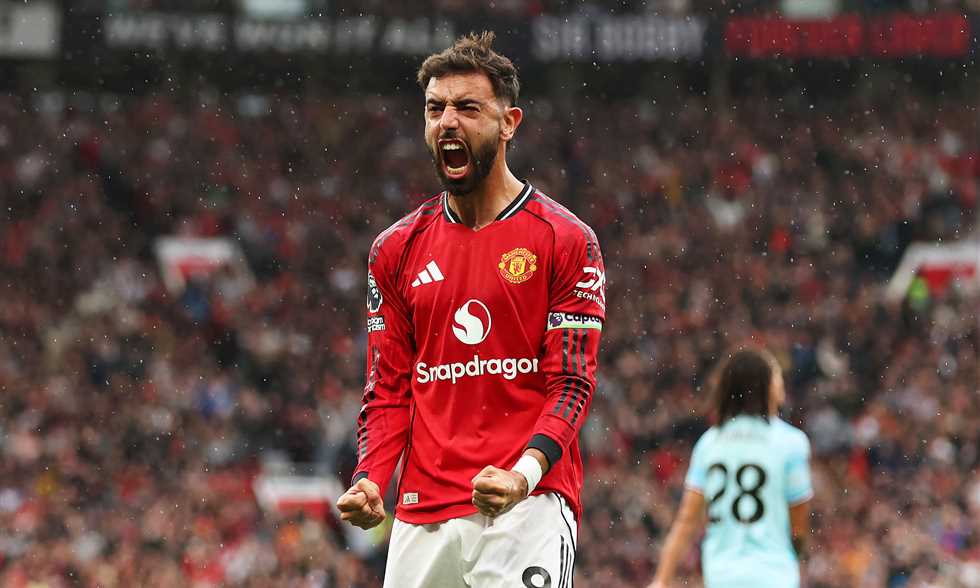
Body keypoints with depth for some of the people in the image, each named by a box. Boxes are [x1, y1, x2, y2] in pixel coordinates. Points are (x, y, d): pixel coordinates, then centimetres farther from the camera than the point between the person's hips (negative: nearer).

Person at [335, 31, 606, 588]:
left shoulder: (566, 240, 0)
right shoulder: (397, 249, 13)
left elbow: (572, 384, -5)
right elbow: (389, 390, 14)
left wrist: (524, 474, -21)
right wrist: (370, 479, -4)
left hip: (530, 506, -4)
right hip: (421, 515, 4)